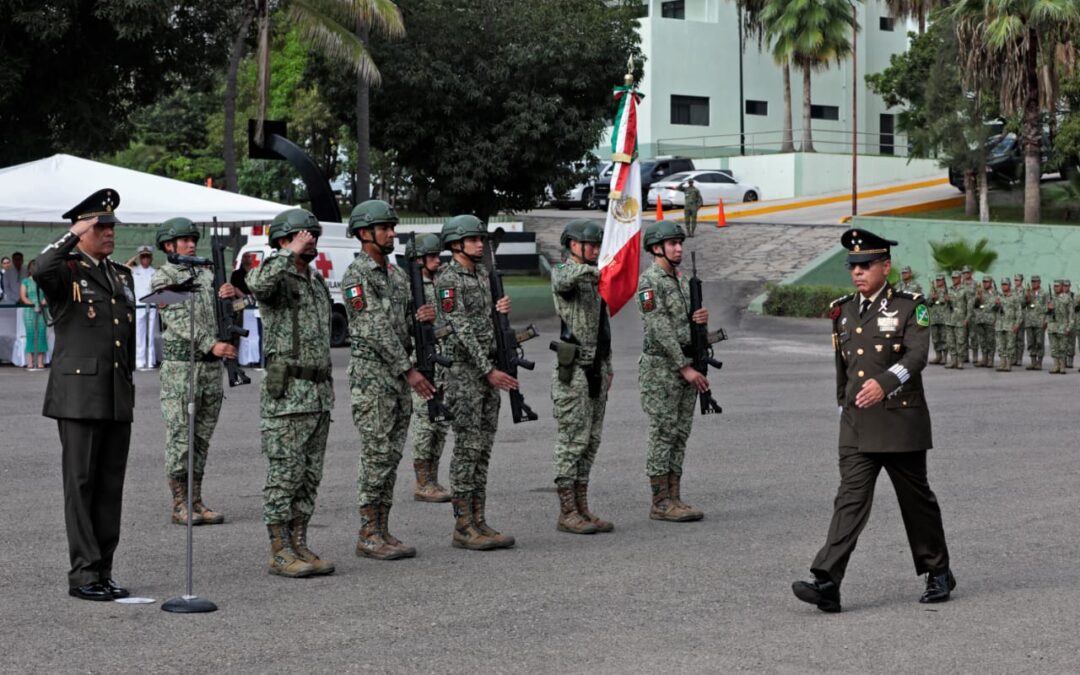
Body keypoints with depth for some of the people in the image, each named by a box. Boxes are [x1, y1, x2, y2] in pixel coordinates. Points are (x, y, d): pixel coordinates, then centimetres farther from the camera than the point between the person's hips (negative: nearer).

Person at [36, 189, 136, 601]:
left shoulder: (122, 276, 18)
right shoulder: (66, 271, -3)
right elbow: (42, 269, -30)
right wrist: (73, 235, -18)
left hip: (118, 397, 7)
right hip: (79, 394, -7)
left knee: (111, 485, 7)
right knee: (81, 484, -4)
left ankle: (103, 574, 13)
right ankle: (84, 575, -1)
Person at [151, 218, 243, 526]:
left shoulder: (206, 275, 15)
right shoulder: (162, 278, -2)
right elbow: (178, 321, -12)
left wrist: (232, 293, -7)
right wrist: (211, 345, -21)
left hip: (211, 366, 6)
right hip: (180, 365, -6)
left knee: (202, 437, 8)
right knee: (179, 437, -4)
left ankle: (196, 502, 12)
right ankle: (179, 505, 1)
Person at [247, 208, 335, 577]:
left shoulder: (318, 283, 18)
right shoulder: (277, 279, -8)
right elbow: (257, 284, -36)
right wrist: (291, 253, -26)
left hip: (319, 392, 8)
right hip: (286, 392, -8)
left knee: (309, 476, 9)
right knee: (284, 474, -5)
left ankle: (299, 546, 14)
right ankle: (279, 552, 0)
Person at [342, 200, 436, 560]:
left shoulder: (395, 273, 16)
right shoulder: (357, 275, -11)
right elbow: (376, 330, -17)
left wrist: (419, 316, -4)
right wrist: (409, 371, -19)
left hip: (398, 373, 8)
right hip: (371, 373, -8)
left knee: (391, 456, 8)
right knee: (376, 456, -7)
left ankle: (383, 531, 12)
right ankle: (368, 536, -2)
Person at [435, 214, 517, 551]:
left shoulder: (483, 276, 15)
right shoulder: (448, 280, -10)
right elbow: (461, 329, -16)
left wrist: (500, 310, -4)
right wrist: (488, 370, -19)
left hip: (488, 368, 8)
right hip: (463, 370, -8)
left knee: (483, 448, 7)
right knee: (467, 448, -7)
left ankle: (479, 522, 10)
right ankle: (463, 527, -4)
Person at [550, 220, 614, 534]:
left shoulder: (593, 279, 20)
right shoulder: (563, 273, -6)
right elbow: (565, 280, -33)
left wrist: (607, 368, 21)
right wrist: (589, 270, -52)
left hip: (595, 369, 8)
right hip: (572, 370, -8)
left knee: (591, 441, 9)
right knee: (572, 440, -7)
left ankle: (582, 507, 14)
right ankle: (567, 513, -3)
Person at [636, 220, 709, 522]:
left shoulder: (680, 279, 15)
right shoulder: (649, 281, -12)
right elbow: (660, 329, -18)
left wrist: (701, 318, -6)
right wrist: (685, 368, -19)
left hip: (686, 365, 8)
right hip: (661, 368, -8)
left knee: (680, 435, 8)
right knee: (663, 435, -5)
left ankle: (674, 498, 12)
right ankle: (660, 503, -2)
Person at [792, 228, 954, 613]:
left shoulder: (909, 308, -4)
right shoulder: (843, 311, 11)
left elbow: (917, 355, -19)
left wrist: (884, 383, -36)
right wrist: (844, 405, 23)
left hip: (901, 422, -3)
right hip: (856, 426, 3)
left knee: (916, 499, 9)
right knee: (850, 500, -7)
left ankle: (938, 574, 27)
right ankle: (826, 584, -17)